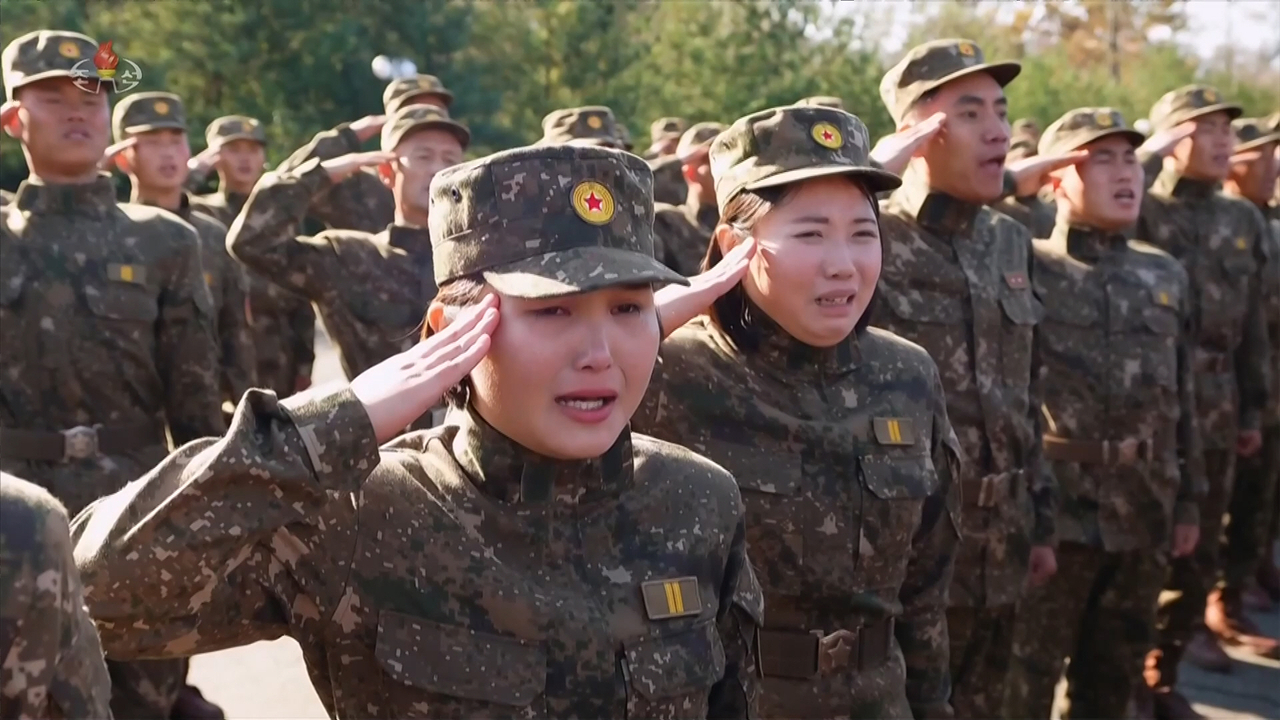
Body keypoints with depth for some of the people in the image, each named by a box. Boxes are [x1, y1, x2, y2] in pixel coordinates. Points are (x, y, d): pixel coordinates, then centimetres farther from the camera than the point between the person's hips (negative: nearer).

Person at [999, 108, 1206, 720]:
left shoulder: (1166, 276, 10)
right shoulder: (1025, 269, -7)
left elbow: (1183, 399, 15)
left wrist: (1188, 499, 13)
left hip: (1143, 519, 5)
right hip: (1051, 514, -5)